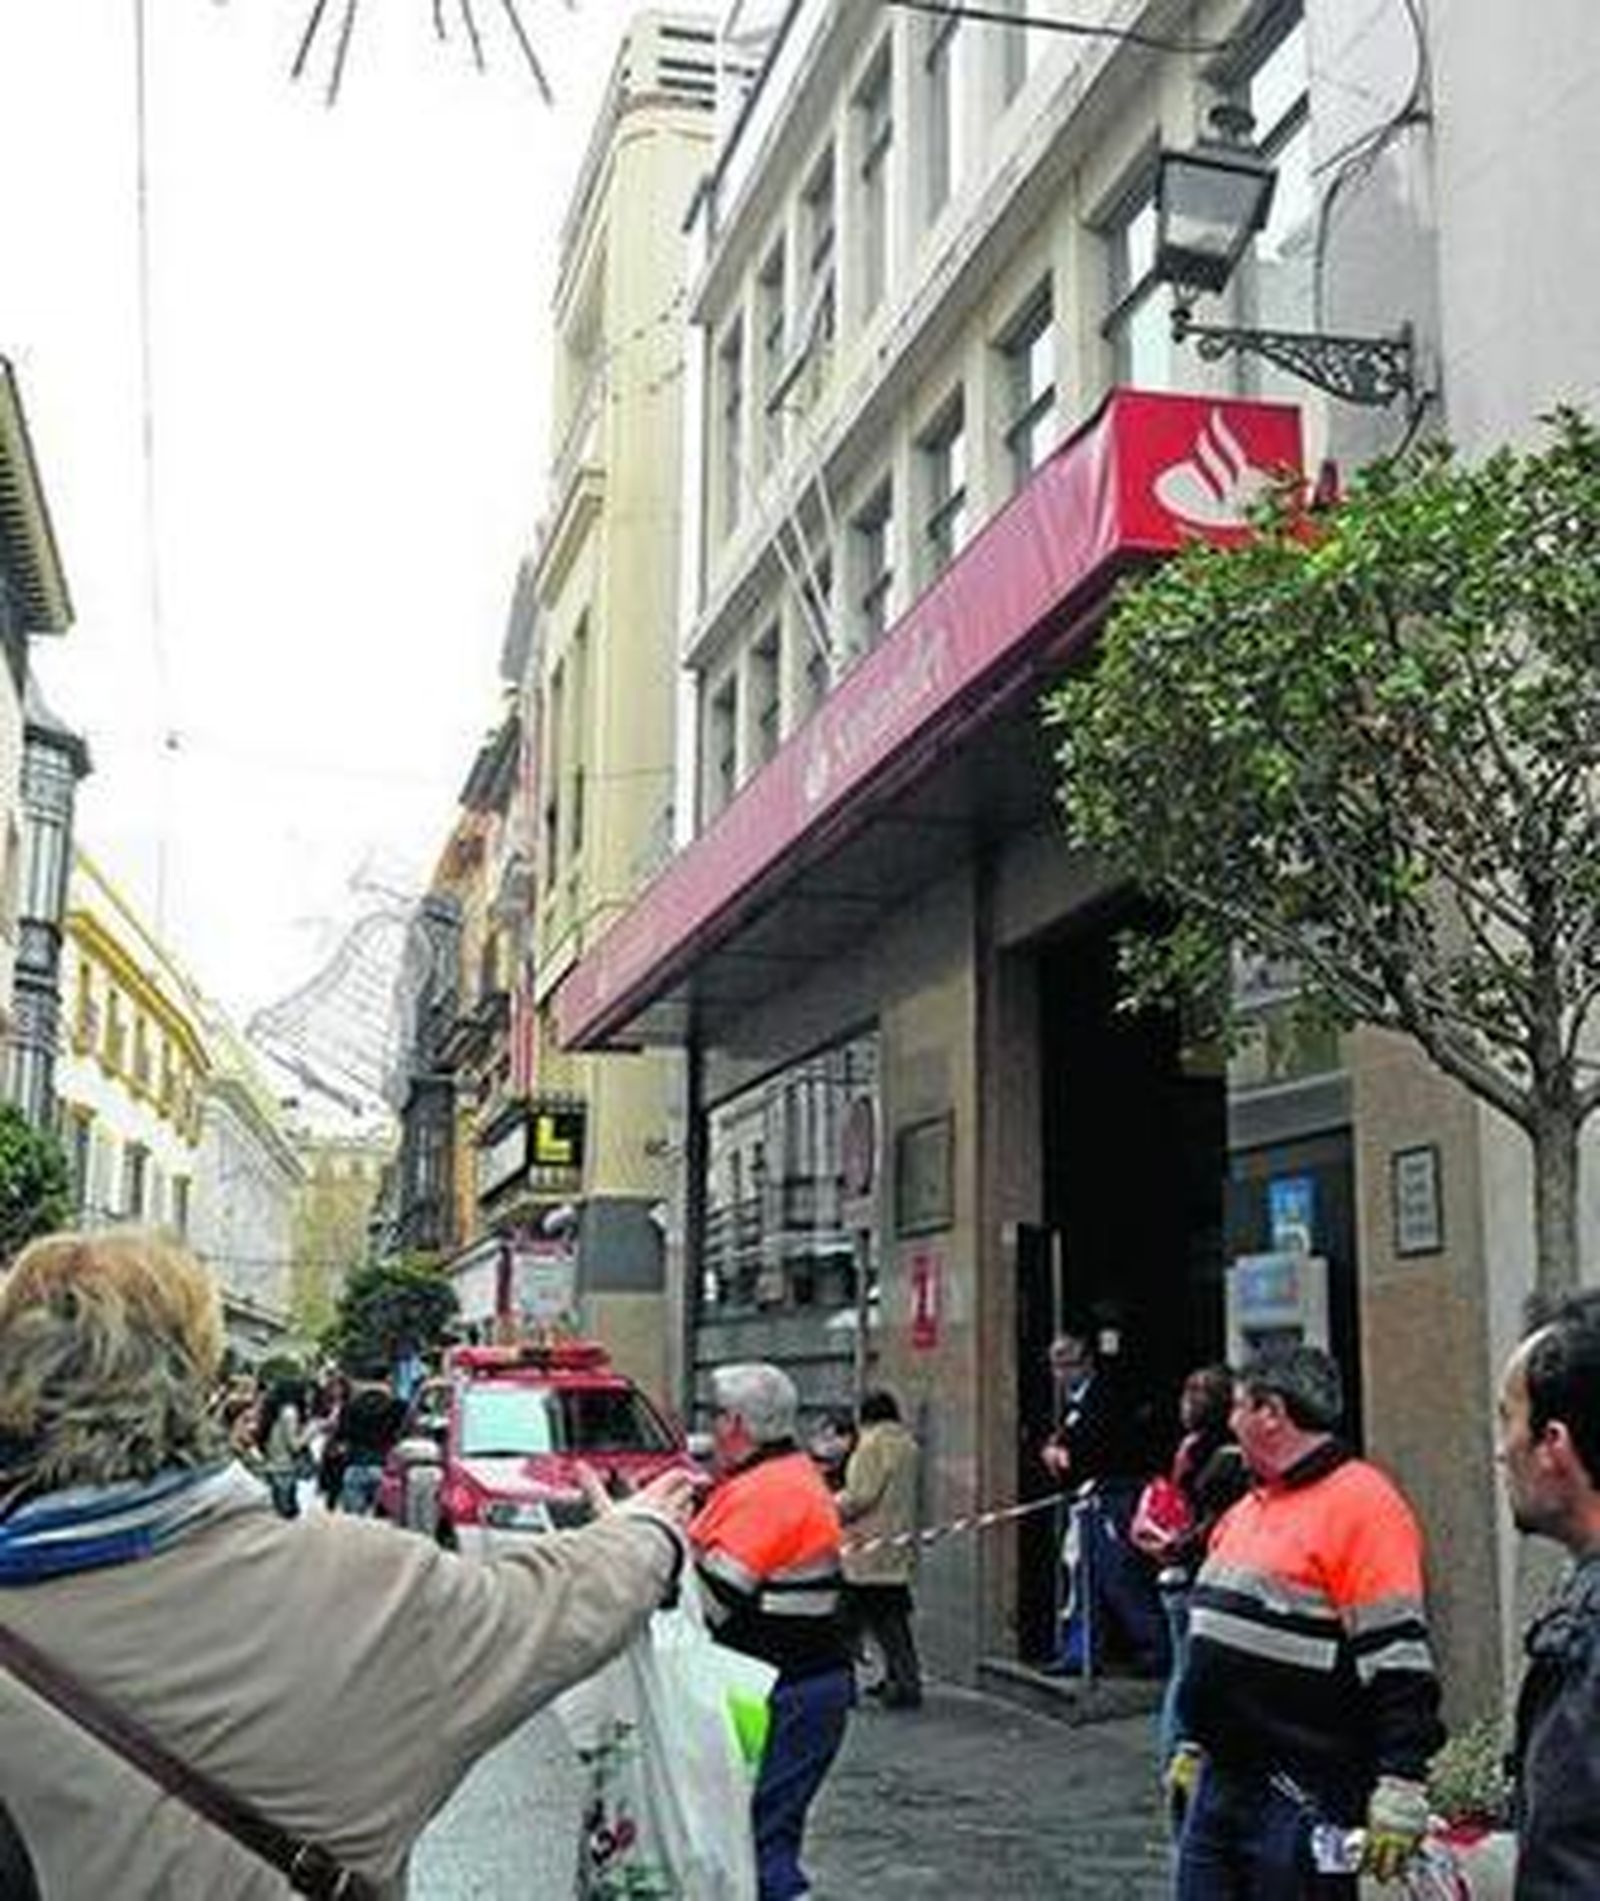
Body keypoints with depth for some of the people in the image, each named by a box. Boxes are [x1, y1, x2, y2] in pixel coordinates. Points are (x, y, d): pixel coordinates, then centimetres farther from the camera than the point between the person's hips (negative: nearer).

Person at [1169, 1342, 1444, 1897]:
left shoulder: (1360, 1504, -14)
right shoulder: (1246, 1509, 14)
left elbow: (1398, 1667, -18)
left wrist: (1399, 1794, -21)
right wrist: (1192, 1745, 23)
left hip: (1305, 1798, -8)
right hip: (1219, 1783, 8)